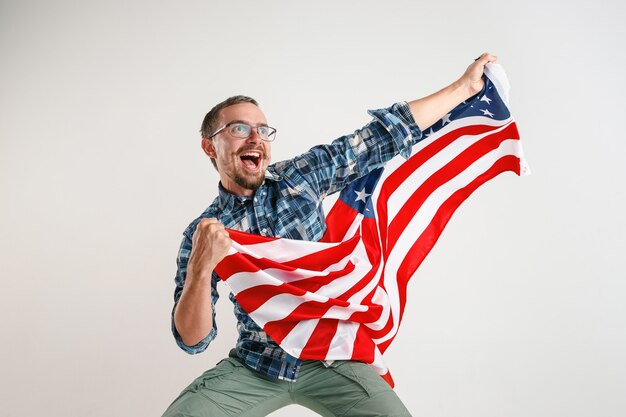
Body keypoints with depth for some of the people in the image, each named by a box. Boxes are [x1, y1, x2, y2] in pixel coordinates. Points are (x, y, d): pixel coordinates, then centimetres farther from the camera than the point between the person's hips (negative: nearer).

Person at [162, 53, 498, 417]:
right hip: (255, 366, 0)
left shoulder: (301, 176, -1)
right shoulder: (201, 234, -3)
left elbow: (386, 133, -1)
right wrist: (201, 269, -27)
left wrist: (465, 85, -1)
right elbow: (193, 340, -10)